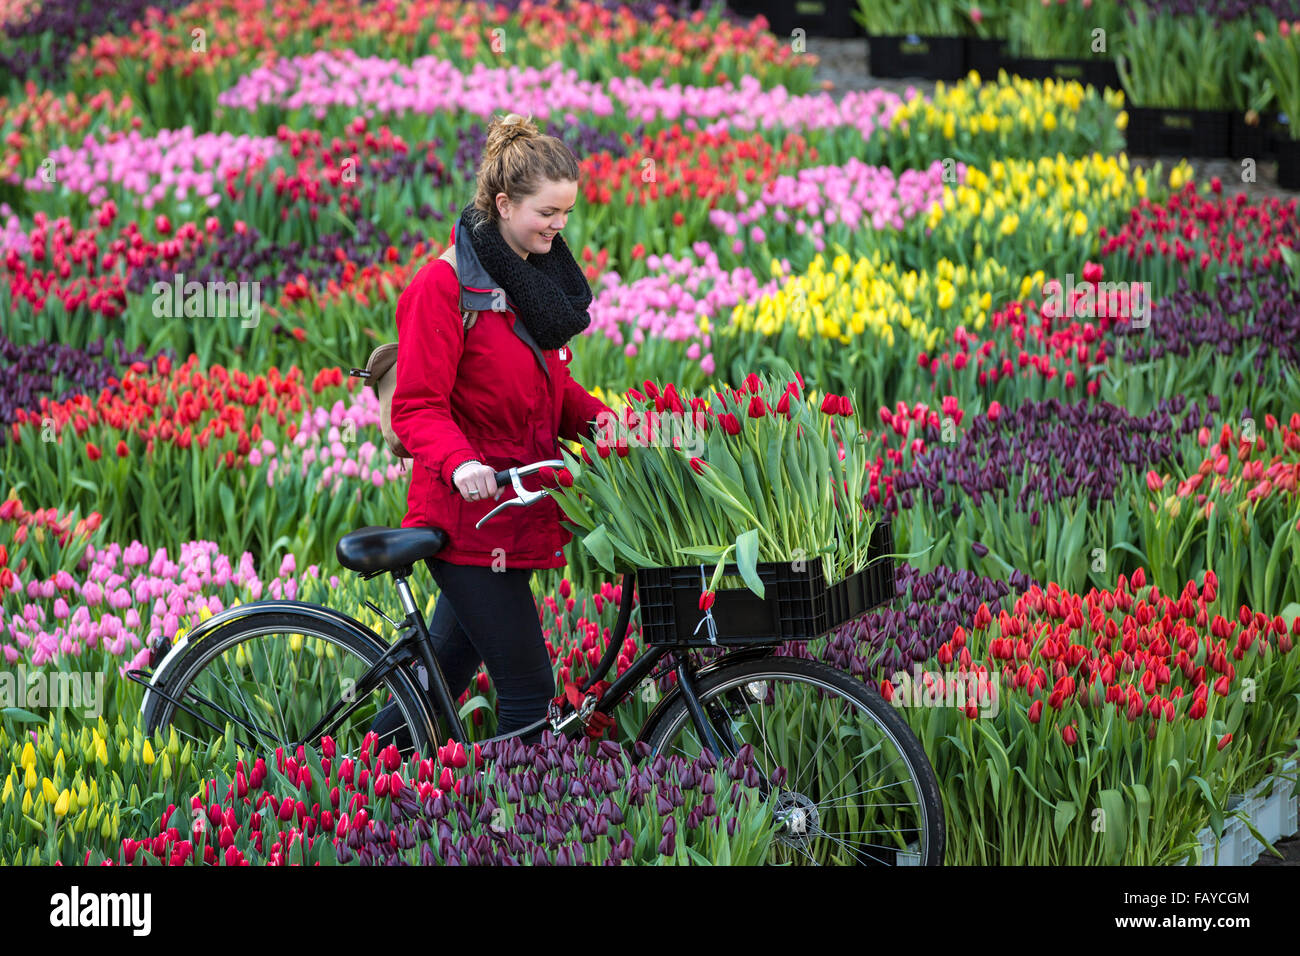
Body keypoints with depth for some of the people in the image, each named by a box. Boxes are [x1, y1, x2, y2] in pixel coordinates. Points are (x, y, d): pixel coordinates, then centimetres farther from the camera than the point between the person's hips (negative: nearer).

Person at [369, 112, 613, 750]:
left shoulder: (541, 275, 11)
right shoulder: (446, 285, -14)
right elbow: (417, 409, -16)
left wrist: (595, 417, -1)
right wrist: (459, 463, -35)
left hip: (521, 515, 8)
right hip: (469, 513, -8)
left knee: (444, 677, 14)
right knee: (528, 687, -8)